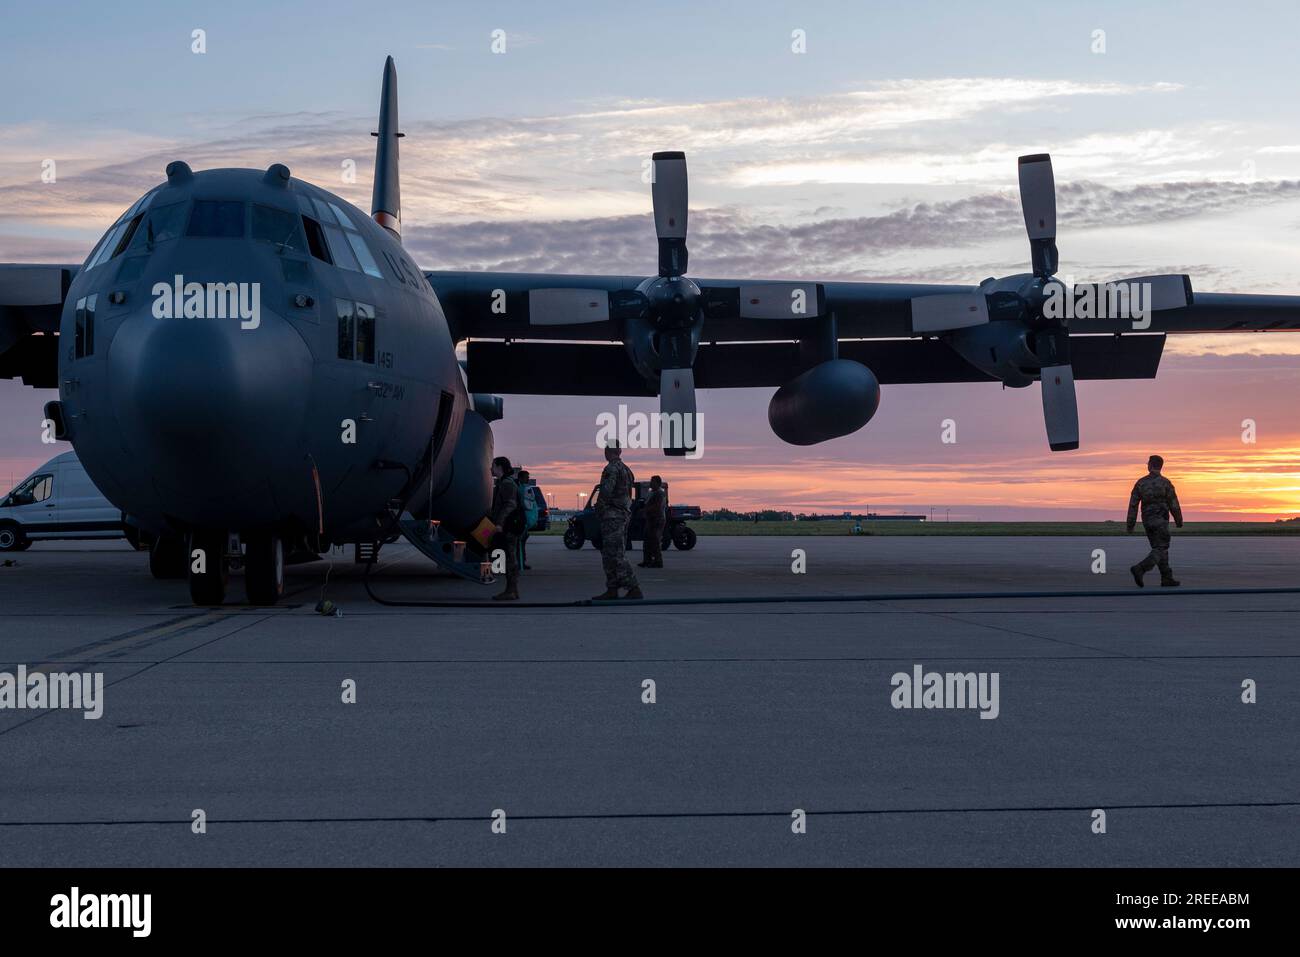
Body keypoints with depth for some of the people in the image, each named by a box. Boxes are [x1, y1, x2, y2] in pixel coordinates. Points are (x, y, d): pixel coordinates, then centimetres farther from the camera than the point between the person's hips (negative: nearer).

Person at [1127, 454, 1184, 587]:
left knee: (1160, 548, 14)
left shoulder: (1140, 482, 1)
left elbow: (1133, 504, -2)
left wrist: (1130, 524, 1)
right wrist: (1179, 521, 10)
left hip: (1147, 521, 5)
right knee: (1160, 551, -5)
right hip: (1160, 521, -5)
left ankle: (1167, 578, 12)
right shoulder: (1165, 483, -10)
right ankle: (1140, 569, -26)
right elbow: (1174, 504, -6)